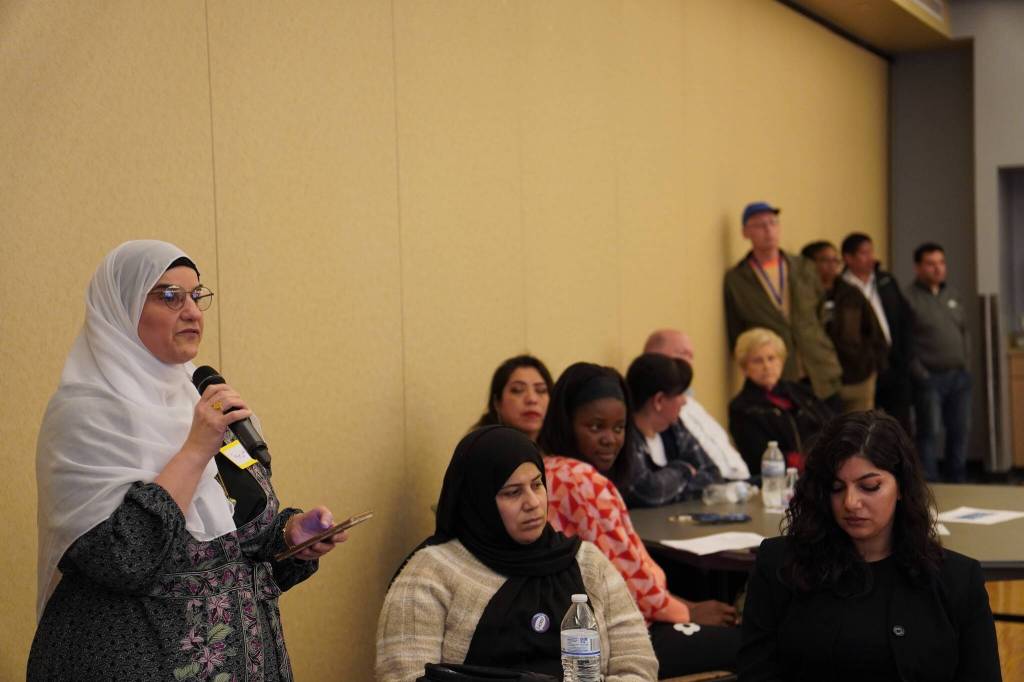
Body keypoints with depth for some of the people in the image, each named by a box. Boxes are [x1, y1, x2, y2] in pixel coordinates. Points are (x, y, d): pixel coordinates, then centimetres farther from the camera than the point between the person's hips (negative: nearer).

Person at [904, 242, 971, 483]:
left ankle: (958, 484, 24)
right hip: (930, 379, -7)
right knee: (930, 434, -4)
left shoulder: (953, 296, 14)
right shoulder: (908, 298, -9)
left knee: (960, 432, 11)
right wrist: (919, 372, -13)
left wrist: (963, 362, 12)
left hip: (959, 376, 7)